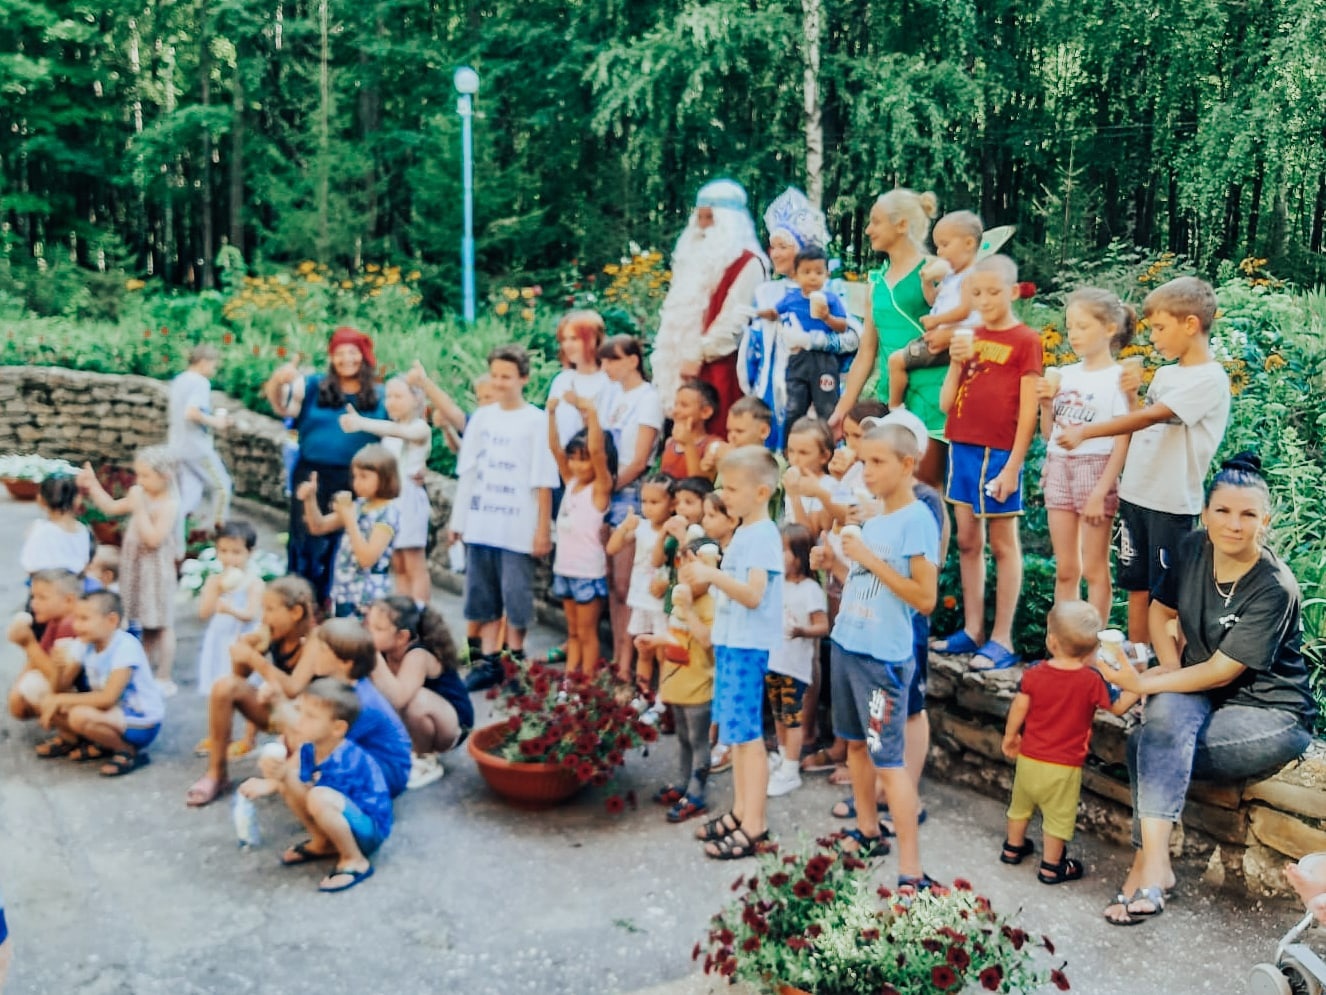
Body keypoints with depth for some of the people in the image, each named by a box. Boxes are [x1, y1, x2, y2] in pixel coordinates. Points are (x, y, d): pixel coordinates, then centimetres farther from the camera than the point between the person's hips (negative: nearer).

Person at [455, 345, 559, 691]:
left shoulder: (536, 420, -6)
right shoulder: (481, 416, 9)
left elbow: (543, 480, -8)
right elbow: (468, 468, 12)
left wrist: (543, 528, -9)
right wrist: (461, 515, 8)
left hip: (518, 527, -5)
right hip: (480, 524, 5)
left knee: (515, 596, 1)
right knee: (482, 596, 9)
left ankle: (516, 659, 15)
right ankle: (489, 662, 18)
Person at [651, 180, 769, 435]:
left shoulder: (747, 263, -6)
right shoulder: (698, 257, 19)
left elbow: (733, 320, -14)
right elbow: (677, 313, 19)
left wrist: (699, 356, -13)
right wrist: (677, 357, 8)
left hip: (722, 367, -7)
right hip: (691, 364, 7)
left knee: (717, 438, -8)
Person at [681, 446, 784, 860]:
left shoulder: (764, 535, -15)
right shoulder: (743, 532, 14)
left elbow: (753, 594, -23)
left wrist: (712, 575, -33)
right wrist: (703, 574, 5)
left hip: (748, 646, -10)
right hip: (729, 640, 10)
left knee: (747, 733, -5)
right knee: (734, 730, 15)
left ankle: (754, 826, 2)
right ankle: (740, 810, 25)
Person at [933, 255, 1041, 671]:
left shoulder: (1025, 341, -4)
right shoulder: (970, 338, 12)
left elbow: (1028, 412, -8)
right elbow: (946, 402, 10)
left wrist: (1013, 466, -13)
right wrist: (956, 363, -6)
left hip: (998, 452, -6)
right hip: (961, 447, 6)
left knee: (1002, 544, 1)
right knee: (967, 542, 10)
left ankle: (1002, 640, 6)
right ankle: (972, 630, 19)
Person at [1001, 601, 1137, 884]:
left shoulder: (1034, 674, -11)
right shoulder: (1092, 681, -17)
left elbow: (1019, 708, -4)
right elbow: (1118, 707, -6)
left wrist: (1010, 737, 13)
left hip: (1028, 758, 3)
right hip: (1064, 766, -3)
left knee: (1021, 804, 24)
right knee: (1058, 817, 13)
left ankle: (1013, 847, 42)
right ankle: (1051, 866, 24)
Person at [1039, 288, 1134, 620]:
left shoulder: (1117, 378, -7)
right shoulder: (1066, 375, 9)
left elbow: (1122, 443, -10)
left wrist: (1100, 492, -16)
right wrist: (1046, 404, -4)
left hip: (1095, 469, -5)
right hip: (1058, 469, 6)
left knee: (1094, 570, 3)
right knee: (1065, 569, 10)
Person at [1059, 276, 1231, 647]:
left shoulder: (1209, 379, -13)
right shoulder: (1165, 374, 13)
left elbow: (1151, 417, -25)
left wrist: (1086, 431, -31)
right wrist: (1131, 396, -1)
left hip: (1172, 502, -7)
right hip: (1135, 493, 8)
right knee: (1137, 585, 14)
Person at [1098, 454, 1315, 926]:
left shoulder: (1274, 589, -22)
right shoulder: (1194, 549, -5)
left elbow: (1220, 673, -22)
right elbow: (1162, 610, 12)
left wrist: (1144, 684, -22)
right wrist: (1169, 667, -4)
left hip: (1271, 716, -5)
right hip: (1202, 696, 5)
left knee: (1148, 745, -28)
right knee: (1166, 712, -30)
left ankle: (1147, 863, -20)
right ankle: (1153, 861, -30)